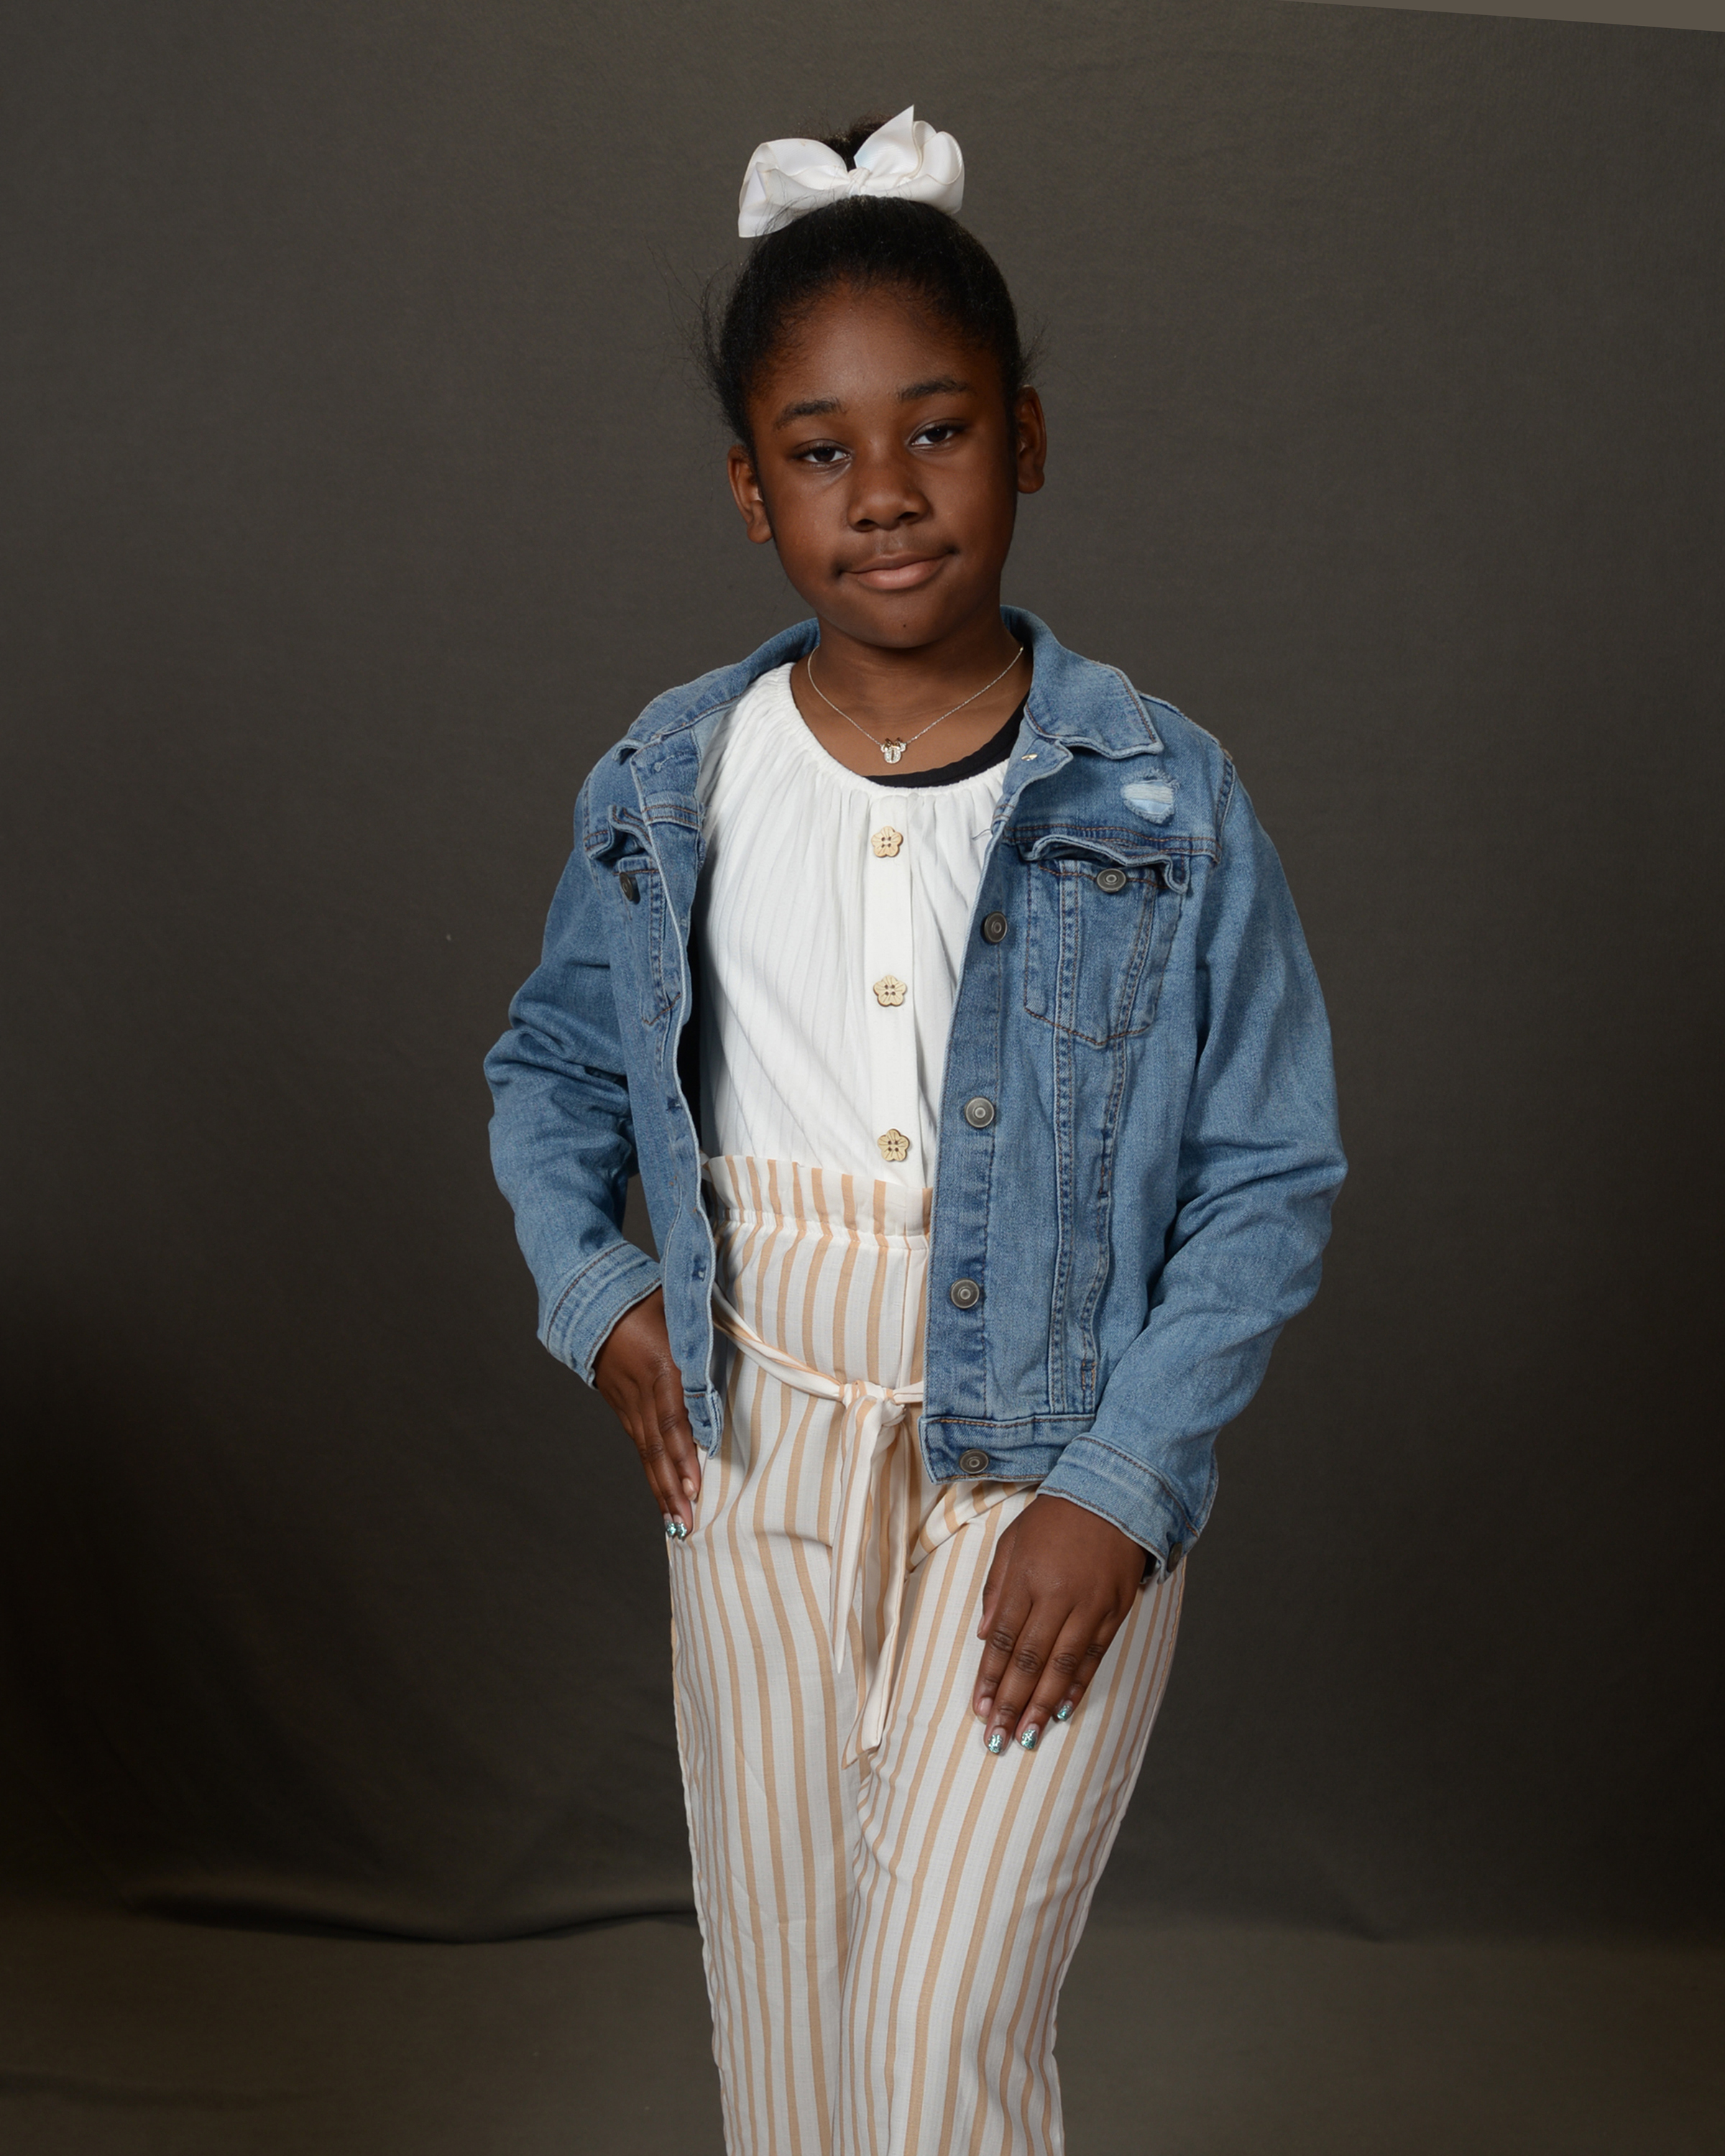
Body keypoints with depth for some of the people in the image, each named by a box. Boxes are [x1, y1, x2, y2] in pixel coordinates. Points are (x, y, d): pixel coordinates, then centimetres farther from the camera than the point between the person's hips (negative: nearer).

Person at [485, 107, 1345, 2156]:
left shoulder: (1163, 803, -11)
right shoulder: (664, 787, -3)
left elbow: (1273, 1178, -7)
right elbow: (549, 1067, 14)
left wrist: (1120, 1488, -14)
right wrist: (595, 1289, -2)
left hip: (1045, 1473, -3)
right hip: (755, 1452, 3)